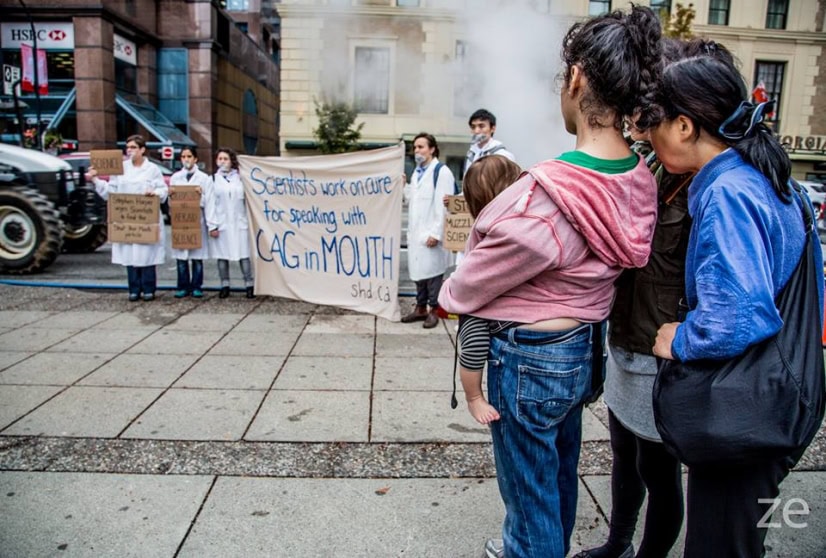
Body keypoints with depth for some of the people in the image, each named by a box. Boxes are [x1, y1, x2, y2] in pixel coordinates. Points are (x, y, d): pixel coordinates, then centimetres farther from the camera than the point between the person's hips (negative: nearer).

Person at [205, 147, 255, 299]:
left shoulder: (239, 178, 9)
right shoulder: (213, 179, 7)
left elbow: (246, 200, 5)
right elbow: (209, 204, 2)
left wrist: (249, 220, -3)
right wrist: (212, 225, -5)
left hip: (239, 223, 0)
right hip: (221, 224, 1)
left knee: (243, 255, -3)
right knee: (222, 255, 4)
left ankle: (250, 285, 2)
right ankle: (225, 286, 13)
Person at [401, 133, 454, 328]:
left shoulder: (442, 172, -9)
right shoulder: (417, 172, 16)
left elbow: (443, 205, -15)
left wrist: (436, 233, -18)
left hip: (431, 233, -7)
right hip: (416, 231, 7)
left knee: (432, 271, 1)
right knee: (419, 271, 13)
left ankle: (433, 310, 12)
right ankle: (420, 308, 23)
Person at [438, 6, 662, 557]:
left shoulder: (550, 193, -32)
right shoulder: (639, 180, -6)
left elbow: (477, 280, -18)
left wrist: (449, 294, 4)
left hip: (530, 358, -9)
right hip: (585, 346, 9)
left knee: (530, 489, 14)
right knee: (561, 469, 30)